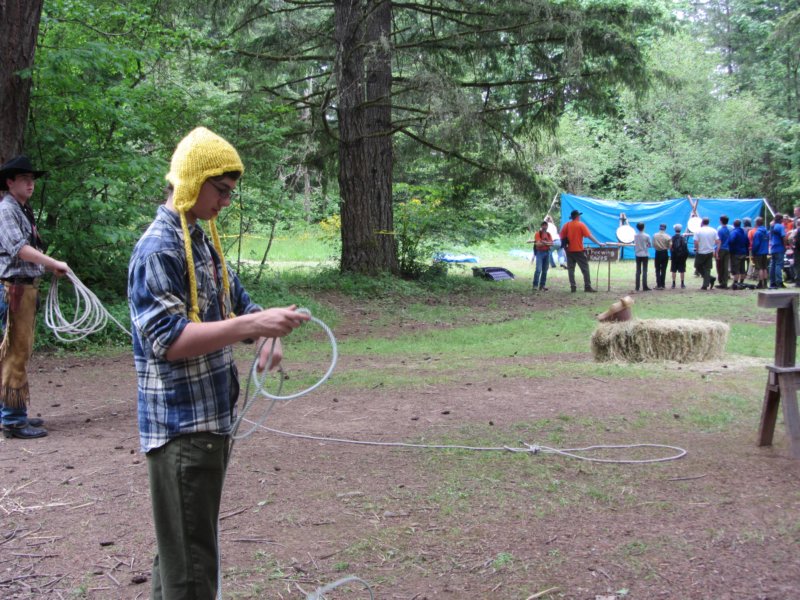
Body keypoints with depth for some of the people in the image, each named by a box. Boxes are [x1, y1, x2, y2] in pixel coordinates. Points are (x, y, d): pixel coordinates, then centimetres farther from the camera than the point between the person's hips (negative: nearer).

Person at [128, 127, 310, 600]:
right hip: (181, 426, -9)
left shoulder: (202, 242, 12)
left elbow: (236, 302, 21)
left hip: (211, 419, 9)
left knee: (183, 546, 20)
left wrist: (269, 332, -1)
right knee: (191, 560, -3)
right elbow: (167, 340, -24)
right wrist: (250, 325, -29)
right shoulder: (158, 250, -16)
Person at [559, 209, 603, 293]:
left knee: (571, 269, 7)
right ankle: (587, 287, -1)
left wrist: (565, 245, 15)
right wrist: (598, 243, -4)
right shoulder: (581, 225, -6)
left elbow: (562, 237, 4)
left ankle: (572, 287, 3)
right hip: (579, 250, -4)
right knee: (585, 268, 2)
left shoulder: (566, 225, 4)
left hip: (569, 250, 4)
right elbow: (589, 236, -8)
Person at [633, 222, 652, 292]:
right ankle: (644, 287, -4)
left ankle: (637, 287, 7)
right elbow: (650, 245, -1)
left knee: (638, 271, 8)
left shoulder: (635, 236, -2)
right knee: (644, 271, -1)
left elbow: (634, 245, 3)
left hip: (637, 255, 3)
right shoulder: (646, 236, -10)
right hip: (645, 254, -3)